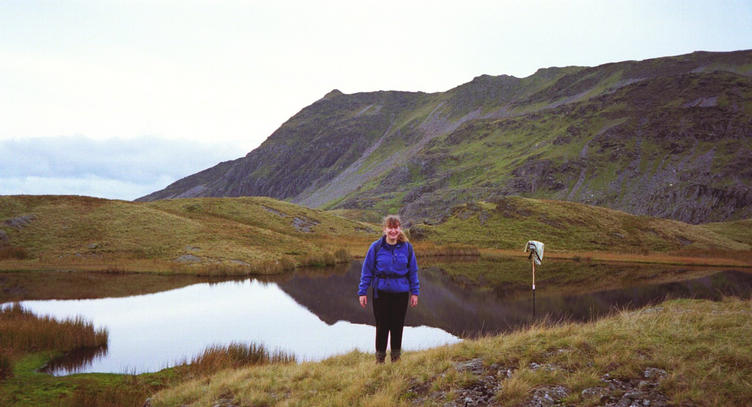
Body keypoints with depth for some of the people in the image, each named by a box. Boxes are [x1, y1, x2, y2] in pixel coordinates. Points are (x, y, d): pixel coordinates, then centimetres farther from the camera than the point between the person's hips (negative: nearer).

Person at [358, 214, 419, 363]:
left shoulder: (407, 247, -1)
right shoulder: (376, 247, -6)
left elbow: (413, 271, 6)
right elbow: (367, 270, -1)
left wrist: (415, 292, 4)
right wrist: (362, 292, -3)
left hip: (401, 292, 1)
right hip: (381, 292, -1)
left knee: (398, 326, 10)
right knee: (382, 326, 6)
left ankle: (396, 357, 28)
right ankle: (380, 358, 22)